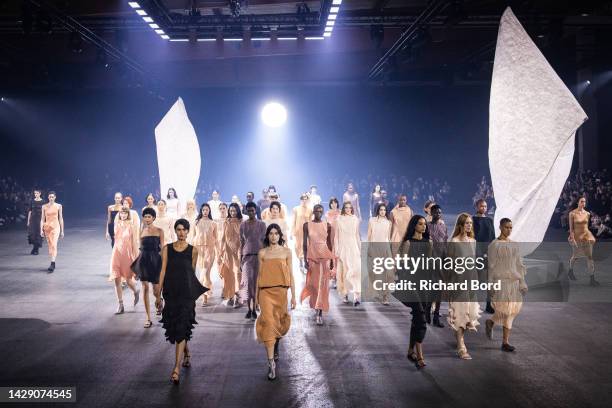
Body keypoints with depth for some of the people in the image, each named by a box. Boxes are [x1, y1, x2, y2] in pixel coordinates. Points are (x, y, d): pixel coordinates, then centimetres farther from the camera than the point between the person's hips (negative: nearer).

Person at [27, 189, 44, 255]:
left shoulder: (42, 201, -2)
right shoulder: (32, 201, 5)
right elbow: (30, 211, 7)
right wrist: (28, 220, 4)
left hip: (40, 218, -2)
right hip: (33, 218, 2)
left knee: (38, 233, -1)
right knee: (32, 233, -1)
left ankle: (36, 250, 9)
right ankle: (34, 248, 18)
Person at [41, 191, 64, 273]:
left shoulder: (58, 206, 1)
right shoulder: (44, 206, 4)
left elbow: (61, 218, 4)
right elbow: (42, 219, 6)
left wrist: (62, 231, 4)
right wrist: (41, 230, -2)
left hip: (55, 227, -3)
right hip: (47, 227, 3)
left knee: (54, 245, -14)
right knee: (50, 246, 10)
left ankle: (52, 265, -20)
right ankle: (53, 263, 21)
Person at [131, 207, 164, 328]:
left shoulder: (159, 231, -1)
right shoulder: (142, 231, 8)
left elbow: (162, 248, -1)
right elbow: (141, 249, 13)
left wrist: (163, 263, -6)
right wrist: (136, 265, 12)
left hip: (155, 260, -3)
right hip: (144, 260, 3)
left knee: (156, 290, 0)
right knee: (145, 289, -2)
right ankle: (148, 318, 4)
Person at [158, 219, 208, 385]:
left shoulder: (193, 251, 3)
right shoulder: (167, 249, 5)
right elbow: (163, 271, 3)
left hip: (186, 293, -2)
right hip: (171, 292, 2)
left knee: (182, 328, -10)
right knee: (174, 327, 12)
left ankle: (177, 367, -12)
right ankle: (187, 354, 38)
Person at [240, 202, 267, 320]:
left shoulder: (261, 224, 4)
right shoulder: (243, 225, 9)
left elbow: (264, 241, 5)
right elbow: (242, 242, 11)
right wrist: (240, 258, 8)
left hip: (258, 255, -1)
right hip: (247, 256, 1)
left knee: (256, 281, -2)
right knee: (247, 281, -7)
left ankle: (253, 309, 4)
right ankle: (250, 309, 1)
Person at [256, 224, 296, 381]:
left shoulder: (286, 251, 3)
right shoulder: (262, 253, 5)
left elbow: (290, 274, 3)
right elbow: (259, 274, 9)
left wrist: (293, 295, 0)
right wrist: (256, 295, 9)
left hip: (281, 291, 1)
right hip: (266, 292, -1)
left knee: (279, 322, 13)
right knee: (268, 322, -11)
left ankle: (276, 347, 45)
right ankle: (271, 363, -10)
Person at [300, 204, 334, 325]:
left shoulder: (327, 225, 2)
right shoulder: (307, 225, -1)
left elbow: (329, 243, 6)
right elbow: (305, 243, 0)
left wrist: (332, 259, 5)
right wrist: (305, 259, -5)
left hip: (325, 257, 0)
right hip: (312, 257, 0)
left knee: (323, 285, -5)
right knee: (313, 283, 8)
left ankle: (320, 313, -4)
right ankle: (317, 310, 29)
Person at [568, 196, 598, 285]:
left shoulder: (587, 214, 0)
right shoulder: (572, 213, -11)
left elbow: (586, 225, 13)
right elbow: (571, 228, -11)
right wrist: (573, 239, -16)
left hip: (587, 236, 3)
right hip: (577, 237, -2)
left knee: (590, 257, -4)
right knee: (575, 256, 15)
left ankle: (592, 279, -3)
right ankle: (570, 271, 44)